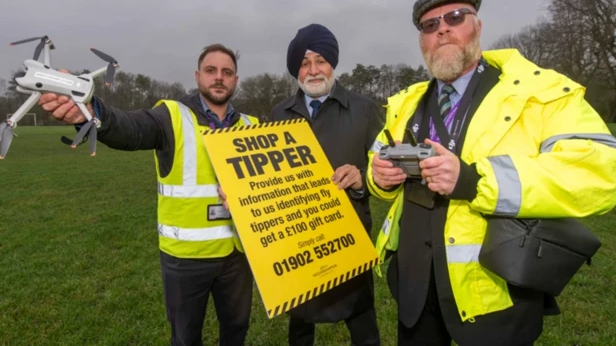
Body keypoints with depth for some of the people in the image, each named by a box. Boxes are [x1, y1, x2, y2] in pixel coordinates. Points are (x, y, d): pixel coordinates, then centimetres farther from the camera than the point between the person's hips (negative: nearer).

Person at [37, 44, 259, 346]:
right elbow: (129, 130, -28)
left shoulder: (250, 127, 4)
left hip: (237, 249, 3)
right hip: (186, 252, -3)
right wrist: (92, 112, -48)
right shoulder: (173, 117, -9)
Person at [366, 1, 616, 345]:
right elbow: (381, 158, 18)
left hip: (497, 288, -4)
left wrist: (473, 180, -29)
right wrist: (380, 175, -7)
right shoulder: (407, 103, 9)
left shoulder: (541, 91, -8)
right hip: (415, 277, 5)